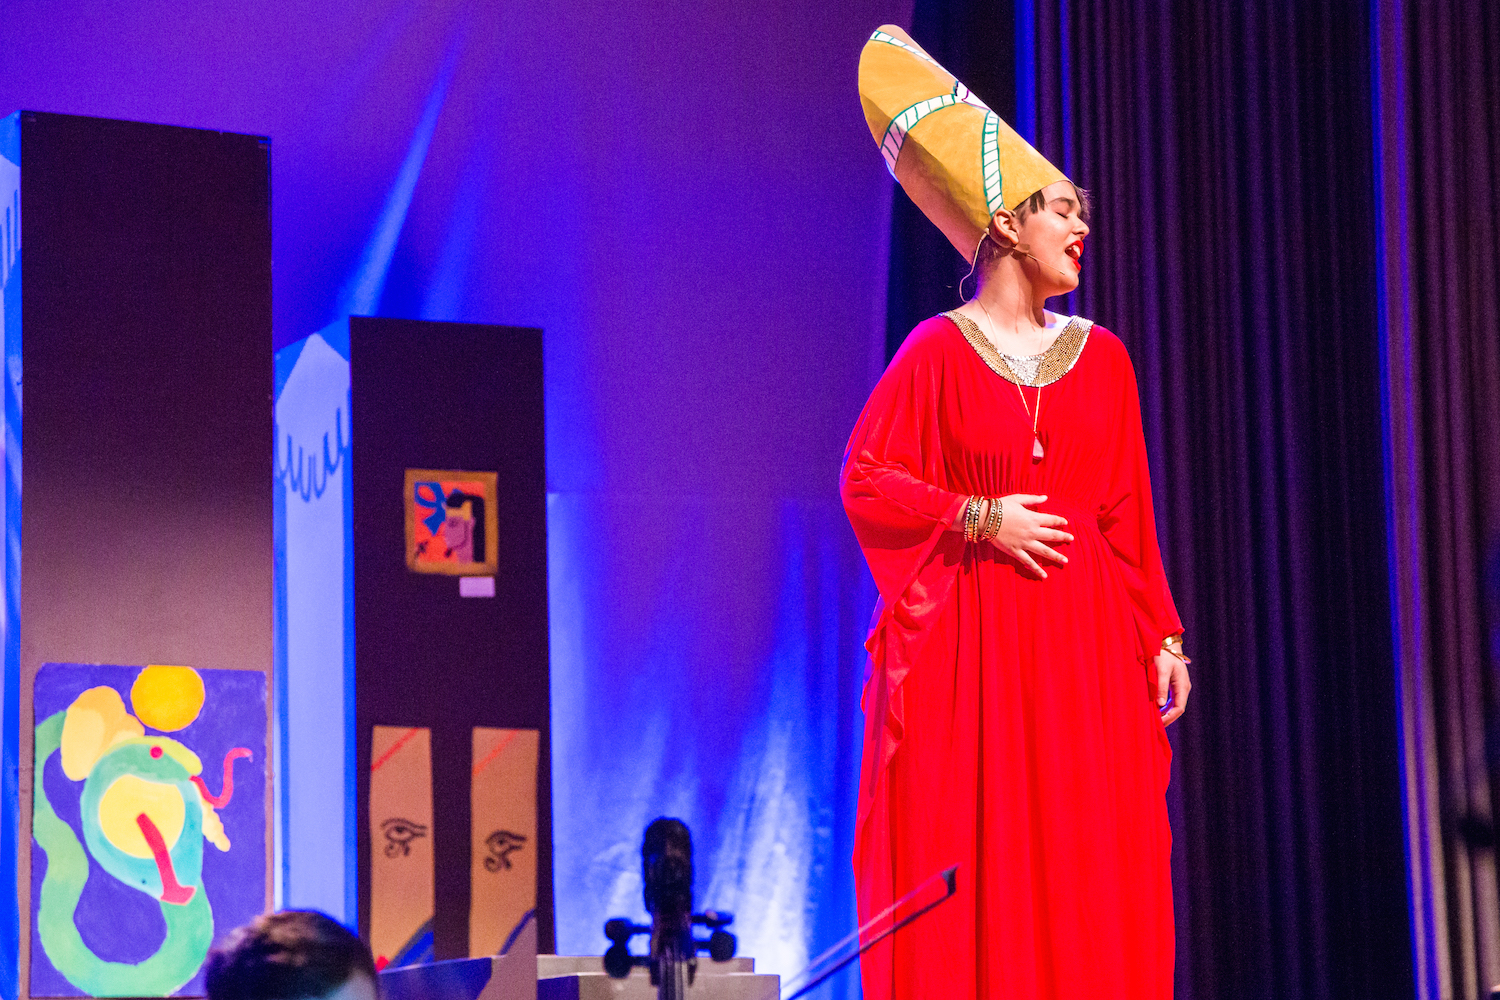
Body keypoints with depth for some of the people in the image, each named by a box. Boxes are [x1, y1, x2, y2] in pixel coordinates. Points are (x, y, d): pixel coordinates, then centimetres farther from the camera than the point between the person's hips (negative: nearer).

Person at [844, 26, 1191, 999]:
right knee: (973, 872, -5)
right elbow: (866, 481, -3)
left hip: (1086, 636, 4)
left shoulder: (1101, 357, 10)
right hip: (972, 641, -4)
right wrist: (979, 519, -12)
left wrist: (1162, 636, 6)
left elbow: (1130, 515, 10)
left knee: (1091, 877, 0)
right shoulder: (938, 350, -1)